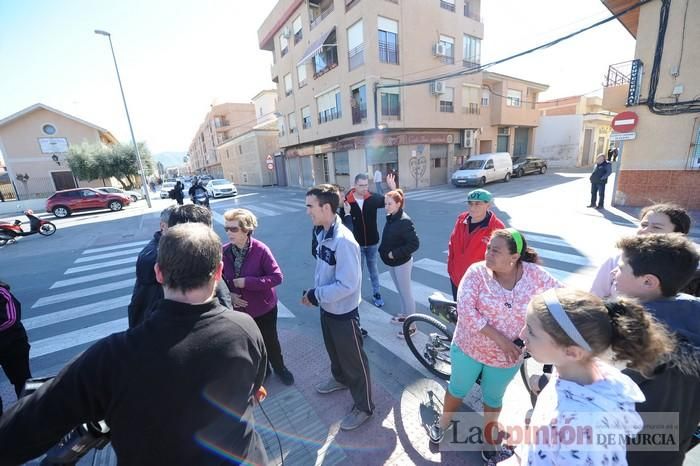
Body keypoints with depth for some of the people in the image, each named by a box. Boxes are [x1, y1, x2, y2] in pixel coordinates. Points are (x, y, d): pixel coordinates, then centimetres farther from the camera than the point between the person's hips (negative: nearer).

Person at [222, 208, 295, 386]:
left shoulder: (260, 249, -22)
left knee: (270, 341, 18)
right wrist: (228, 295, -15)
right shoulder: (224, 251, -12)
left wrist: (247, 282, -27)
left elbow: (277, 277, -23)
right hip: (239, 309, 3)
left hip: (264, 308, -3)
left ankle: (279, 368, 47)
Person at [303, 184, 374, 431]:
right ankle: (339, 378, 58)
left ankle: (364, 407, 35)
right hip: (327, 308, 9)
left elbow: (347, 285, -29)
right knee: (333, 350, 31)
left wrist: (315, 295, -21)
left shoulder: (343, 240, -30)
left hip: (343, 313, -8)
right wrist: (315, 293, 2)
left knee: (354, 360, 12)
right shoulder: (323, 234, -2)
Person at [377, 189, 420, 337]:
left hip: (402, 263, -8)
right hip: (392, 262, 8)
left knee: (406, 292, 4)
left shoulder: (404, 221, -22)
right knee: (400, 291, 22)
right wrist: (383, 250, 2)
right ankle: (404, 314, 41)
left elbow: (415, 243, -24)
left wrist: (395, 253, -23)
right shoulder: (390, 218, 2)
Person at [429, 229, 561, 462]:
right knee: (458, 389, 22)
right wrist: (499, 338, -28)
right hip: (468, 348, -1)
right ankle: (443, 422, 51)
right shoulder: (477, 272, -21)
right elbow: (465, 310, -27)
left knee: (493, 399, 24)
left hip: (506, 357, 1)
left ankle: (489, 436, 53)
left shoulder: (534, 274, -16)